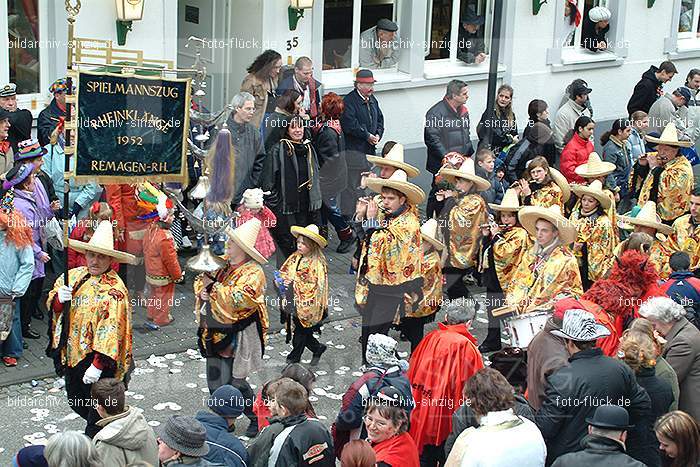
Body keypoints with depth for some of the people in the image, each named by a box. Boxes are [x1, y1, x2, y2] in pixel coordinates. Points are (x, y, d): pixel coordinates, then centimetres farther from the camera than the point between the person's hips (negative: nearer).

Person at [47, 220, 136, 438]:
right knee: (76, 403, 22)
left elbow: (111, 330, -23)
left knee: (96, 412, 6)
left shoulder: (115, 289, -18)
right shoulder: (74, 276, 2)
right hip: (73, 354, 7)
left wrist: (98, 365, -28)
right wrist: (58, 298, -19)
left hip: (98, 358, -7)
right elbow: (53, 306, 6)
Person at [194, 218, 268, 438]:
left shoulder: (253, 273, -16)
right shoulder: (223, 264, 7)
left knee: (233, 381, -3)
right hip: (215, 334, 8)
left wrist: (212, 286, -23)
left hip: (237, 336, -8)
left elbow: (237, 300, -28)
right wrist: (202, 290, -5)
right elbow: (202, 278, 18)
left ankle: (257, 418, 18)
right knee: (214, 380, 14)